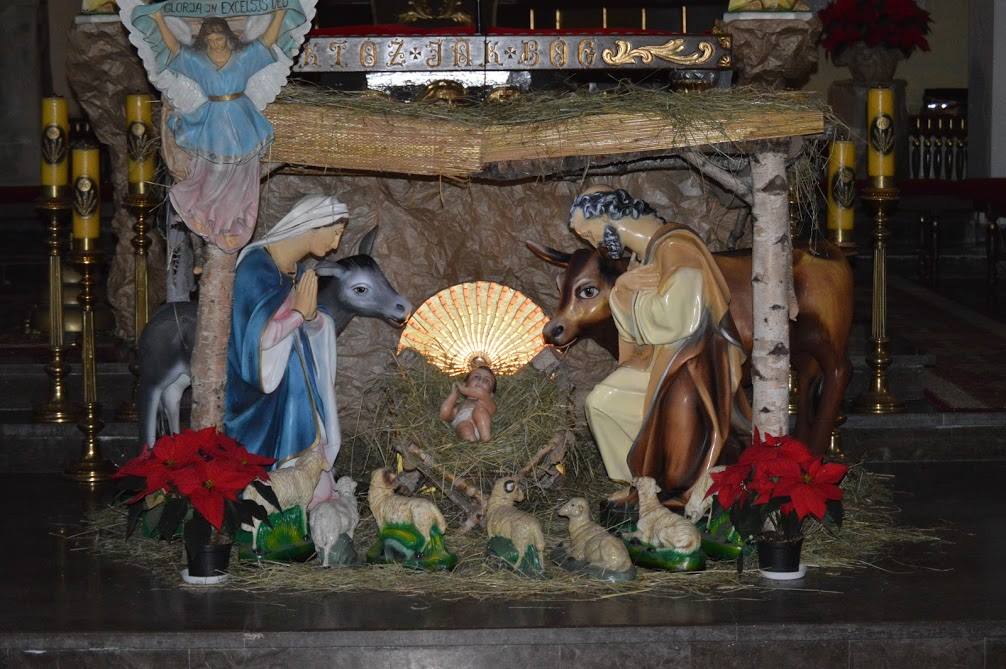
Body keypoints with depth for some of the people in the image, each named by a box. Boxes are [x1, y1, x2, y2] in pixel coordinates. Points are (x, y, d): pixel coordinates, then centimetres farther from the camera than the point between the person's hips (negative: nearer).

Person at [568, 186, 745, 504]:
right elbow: (632, 330, 14)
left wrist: (628, 289, -17)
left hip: (691, 364, -10)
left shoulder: (675, 248, -22)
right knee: (601, 402, 10)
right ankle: (641, 481, 16)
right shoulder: (641, 253, 7)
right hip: (656, 359, 10)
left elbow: (673, 320, -31)